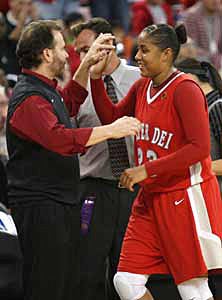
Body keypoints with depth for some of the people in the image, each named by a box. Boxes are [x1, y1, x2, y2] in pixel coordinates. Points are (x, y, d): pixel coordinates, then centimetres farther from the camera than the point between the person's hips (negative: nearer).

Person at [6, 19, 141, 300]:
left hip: (62, 202, 11)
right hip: (40, 206, -11)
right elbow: (60, 139, -32)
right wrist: (111, 130, -29)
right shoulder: (29, 99, -18)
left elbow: (69, 103, 37)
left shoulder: (44, 89, 15)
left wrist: (86, 65, 26)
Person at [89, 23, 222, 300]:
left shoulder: (185, 89, -15)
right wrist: (96, 78, 9)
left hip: (186, 197, -8)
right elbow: (111, 118, 23)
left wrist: (147, 170, -23)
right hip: (151, 199, 8)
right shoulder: (142, 87, 9)